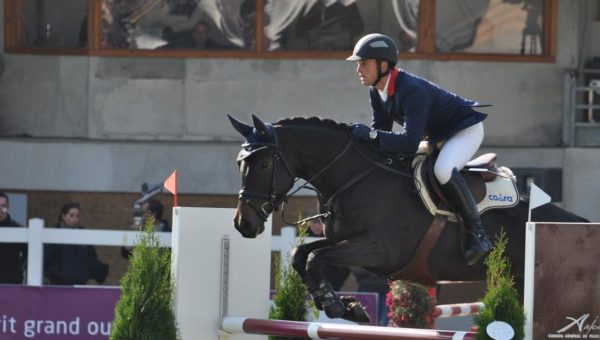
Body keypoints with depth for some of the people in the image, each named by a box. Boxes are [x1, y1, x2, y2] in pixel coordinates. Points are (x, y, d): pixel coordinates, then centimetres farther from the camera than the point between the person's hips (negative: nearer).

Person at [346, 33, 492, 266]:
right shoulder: (377, 91, -6)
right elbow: (381, 128, 3)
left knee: (442, 170, -37)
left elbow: (410, 142, -41)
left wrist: (370, 134, -41)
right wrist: (361, 138, -16)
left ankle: (477, 234, -25)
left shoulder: (412, 90, -35)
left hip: (466, 129, -10)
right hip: (435, 135, 10)